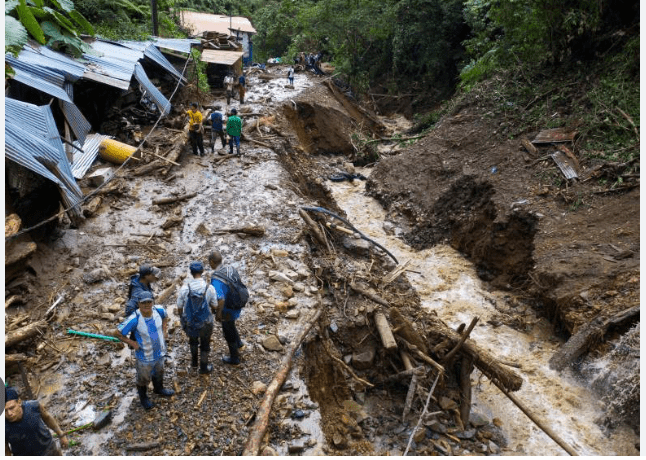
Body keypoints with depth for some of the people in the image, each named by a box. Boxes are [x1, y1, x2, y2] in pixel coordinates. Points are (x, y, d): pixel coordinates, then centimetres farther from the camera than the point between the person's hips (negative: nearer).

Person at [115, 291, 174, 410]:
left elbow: (165, 317, 7)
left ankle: (159, 388, 62)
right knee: (144, 379, 21)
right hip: (145, 357, -4)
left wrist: (164, 331, -1)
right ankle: (143, 398, 51)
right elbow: (118, 333, -22)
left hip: (159, 351, 5)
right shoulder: (134, 319, -33)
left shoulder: (159, 310, -19)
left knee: (159, 373, 31)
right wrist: (132, 343, -20)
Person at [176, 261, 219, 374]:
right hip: (205, 324, -1)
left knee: (193, 340, 31)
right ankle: (204, 367, 39)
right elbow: (214, 306, -7)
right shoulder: (209, 288, -19)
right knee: (205, 345, 22)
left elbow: (179, 307, -7)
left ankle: (194, 361, 52)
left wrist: (182, 318, 12)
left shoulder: (184, 288, -18)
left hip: (189, 323, 2)